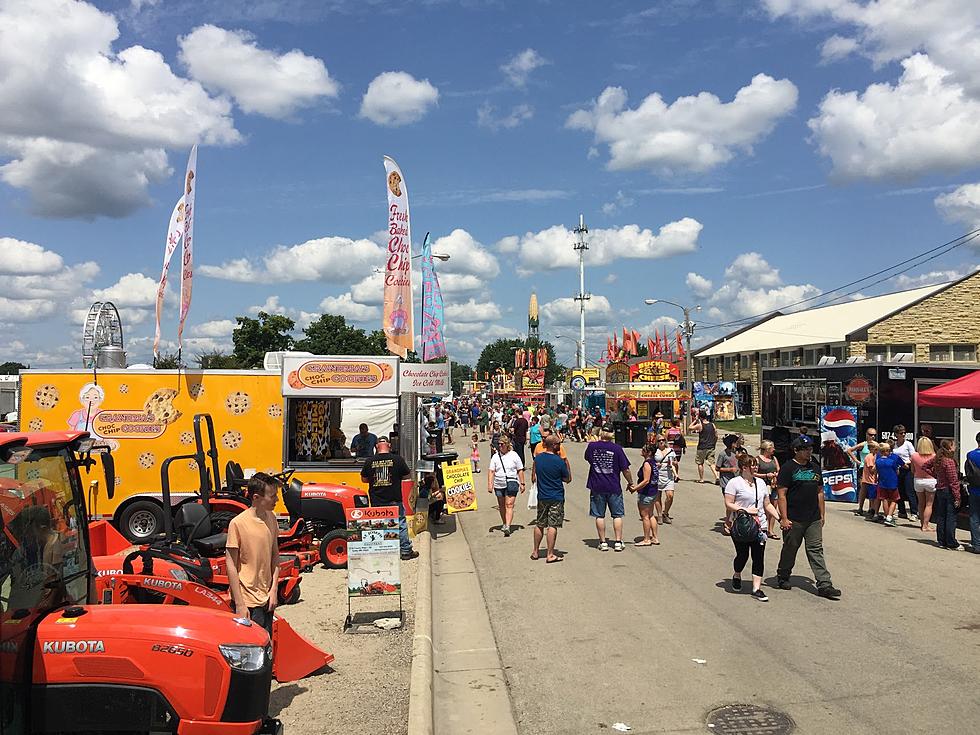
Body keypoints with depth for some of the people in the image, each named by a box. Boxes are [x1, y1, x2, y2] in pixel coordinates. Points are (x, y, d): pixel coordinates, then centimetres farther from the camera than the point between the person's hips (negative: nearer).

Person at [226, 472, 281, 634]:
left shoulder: (271, 518, 3)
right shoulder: (238, 523, -16)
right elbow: (231, 564, -13)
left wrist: (274, 589, 3)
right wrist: (239, 604, -14)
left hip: (267, 597, 6)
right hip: (248, 600, -6)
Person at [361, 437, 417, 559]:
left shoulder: (370, 461, -3)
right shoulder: (397, 459, -8)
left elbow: (364, 479, 9)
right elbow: (408, 475, 2)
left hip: (376, 501, 2)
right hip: (394, 499, -2)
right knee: (400, 524, 8)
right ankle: (406, 551, 14)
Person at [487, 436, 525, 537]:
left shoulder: (514, 455, 1)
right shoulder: (495, 457, 5)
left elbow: (520, 470, 5)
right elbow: (491, 472, 3)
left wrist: (522, 484, 2)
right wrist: (490, 484, -5)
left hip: (511, 483, -3)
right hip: (499, 485, 3)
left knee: (509, 505, -13)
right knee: (501, 505, 15)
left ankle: (507, 527, -18)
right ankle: (504, 523, 34)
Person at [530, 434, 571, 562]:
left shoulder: (538, 457, 1)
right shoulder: (559, 461, -15)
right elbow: (568, 479, -5)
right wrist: (567, 464, 4)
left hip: (542, 497, 5)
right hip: (556, 498, -5)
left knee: (539, 524, 15)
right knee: (552, 526, -2)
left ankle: (535, 551, 23)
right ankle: (550, 555, 0)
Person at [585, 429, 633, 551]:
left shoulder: (592, 446, -4)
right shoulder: (617, 448, -9)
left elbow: (587, 458, 18)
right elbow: (625, 469, -6)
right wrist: (630, 483, 8)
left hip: (596, 487, 1)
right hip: (614, 487, -1)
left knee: (599, 516, 8)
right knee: (617, 515, 10)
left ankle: (603, 542, 11)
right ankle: (618, 542, 10)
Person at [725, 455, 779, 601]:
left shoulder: (761, 482, 12)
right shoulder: (734, 483, -8)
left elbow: (767, 504, 17)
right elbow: (728, 504, -12)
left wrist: (779, 518, 8)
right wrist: (746, 510, -22)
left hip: (759, 527, 5)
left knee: (759, 557, 0)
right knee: (743, 555, 6)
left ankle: (757, 588, 4)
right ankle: (736, 576, 35)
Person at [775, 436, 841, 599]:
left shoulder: (815, 468, 13)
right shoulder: (788, 468, -7)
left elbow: (820, 492, 19)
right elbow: (781, 494, -10)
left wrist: (822, 515, 15)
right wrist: (784, 518, -15)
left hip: (814, 519, 5)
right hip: (794, 520, -5)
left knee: (816, 550, 2)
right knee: (790, 549, 8)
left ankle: (824, 585, 0)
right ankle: (783, 577, 26)